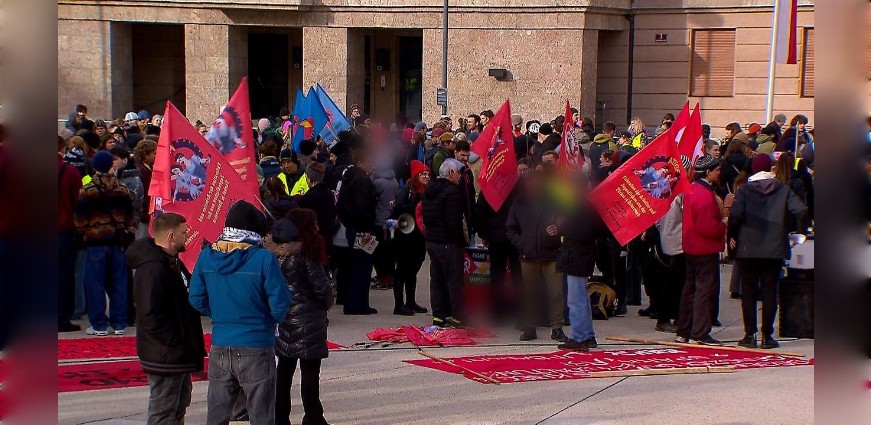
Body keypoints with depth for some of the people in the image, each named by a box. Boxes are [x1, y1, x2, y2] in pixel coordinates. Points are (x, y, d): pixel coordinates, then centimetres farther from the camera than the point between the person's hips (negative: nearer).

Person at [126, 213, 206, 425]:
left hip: (177, 353, 11)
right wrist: (176, 342, -22)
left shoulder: (172, 262, 11)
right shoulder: (153, 269, -22)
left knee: (179, 403, 22)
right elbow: (151, 316, -29)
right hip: (165, 357, -11)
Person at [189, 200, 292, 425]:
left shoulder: (207, 256, -1)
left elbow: (197, 299, 3)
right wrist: (272, 320, 8)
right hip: (256, 349, -4)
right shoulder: (264, 259, -15)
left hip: (219, 349, 4)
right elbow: (280, 303, -13)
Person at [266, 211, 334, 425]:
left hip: (284, 322, 7)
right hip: (308, 323, -7)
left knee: (284, 370, 13)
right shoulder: (306, 256, -16)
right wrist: (329, 300, 8)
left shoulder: (277, 255, 3)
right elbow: (321, 288, -13)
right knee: (310, 372, 1)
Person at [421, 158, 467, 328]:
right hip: (448, 243, -9)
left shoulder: (429, 190, 11)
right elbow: (453, 221, -21)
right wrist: (460, 240, -10)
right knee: (454, 280, -2)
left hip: (431, 240, 9)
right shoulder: (452, 191, -17)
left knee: (436, 279, 13)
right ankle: (458, 317, 1)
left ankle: (438, 315, 17)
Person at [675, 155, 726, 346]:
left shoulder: (691, 189, 11)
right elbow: (708, 226, -27)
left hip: (692, 248, 10)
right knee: (706, 289, -6)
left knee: (691, 288, 16)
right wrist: (725, 227, -11)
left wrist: (720, 224, 12)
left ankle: (683, 332, 22)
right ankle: (700, 334, -6)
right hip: (706, 249, -10)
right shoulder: (705, 194, -21)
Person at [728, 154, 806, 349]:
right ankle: (767, 335, 5)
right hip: (775, 250, 1)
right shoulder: (783, 190, 0)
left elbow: (735, 215, -15)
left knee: (748, 292, 7)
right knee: (770, 292, 6)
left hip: (748, 250, -1)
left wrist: (732, 236, 1)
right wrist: (800, 231, 9)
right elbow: (800, 211, -10)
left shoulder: (744, 190, -3)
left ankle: (750, 335, 5)